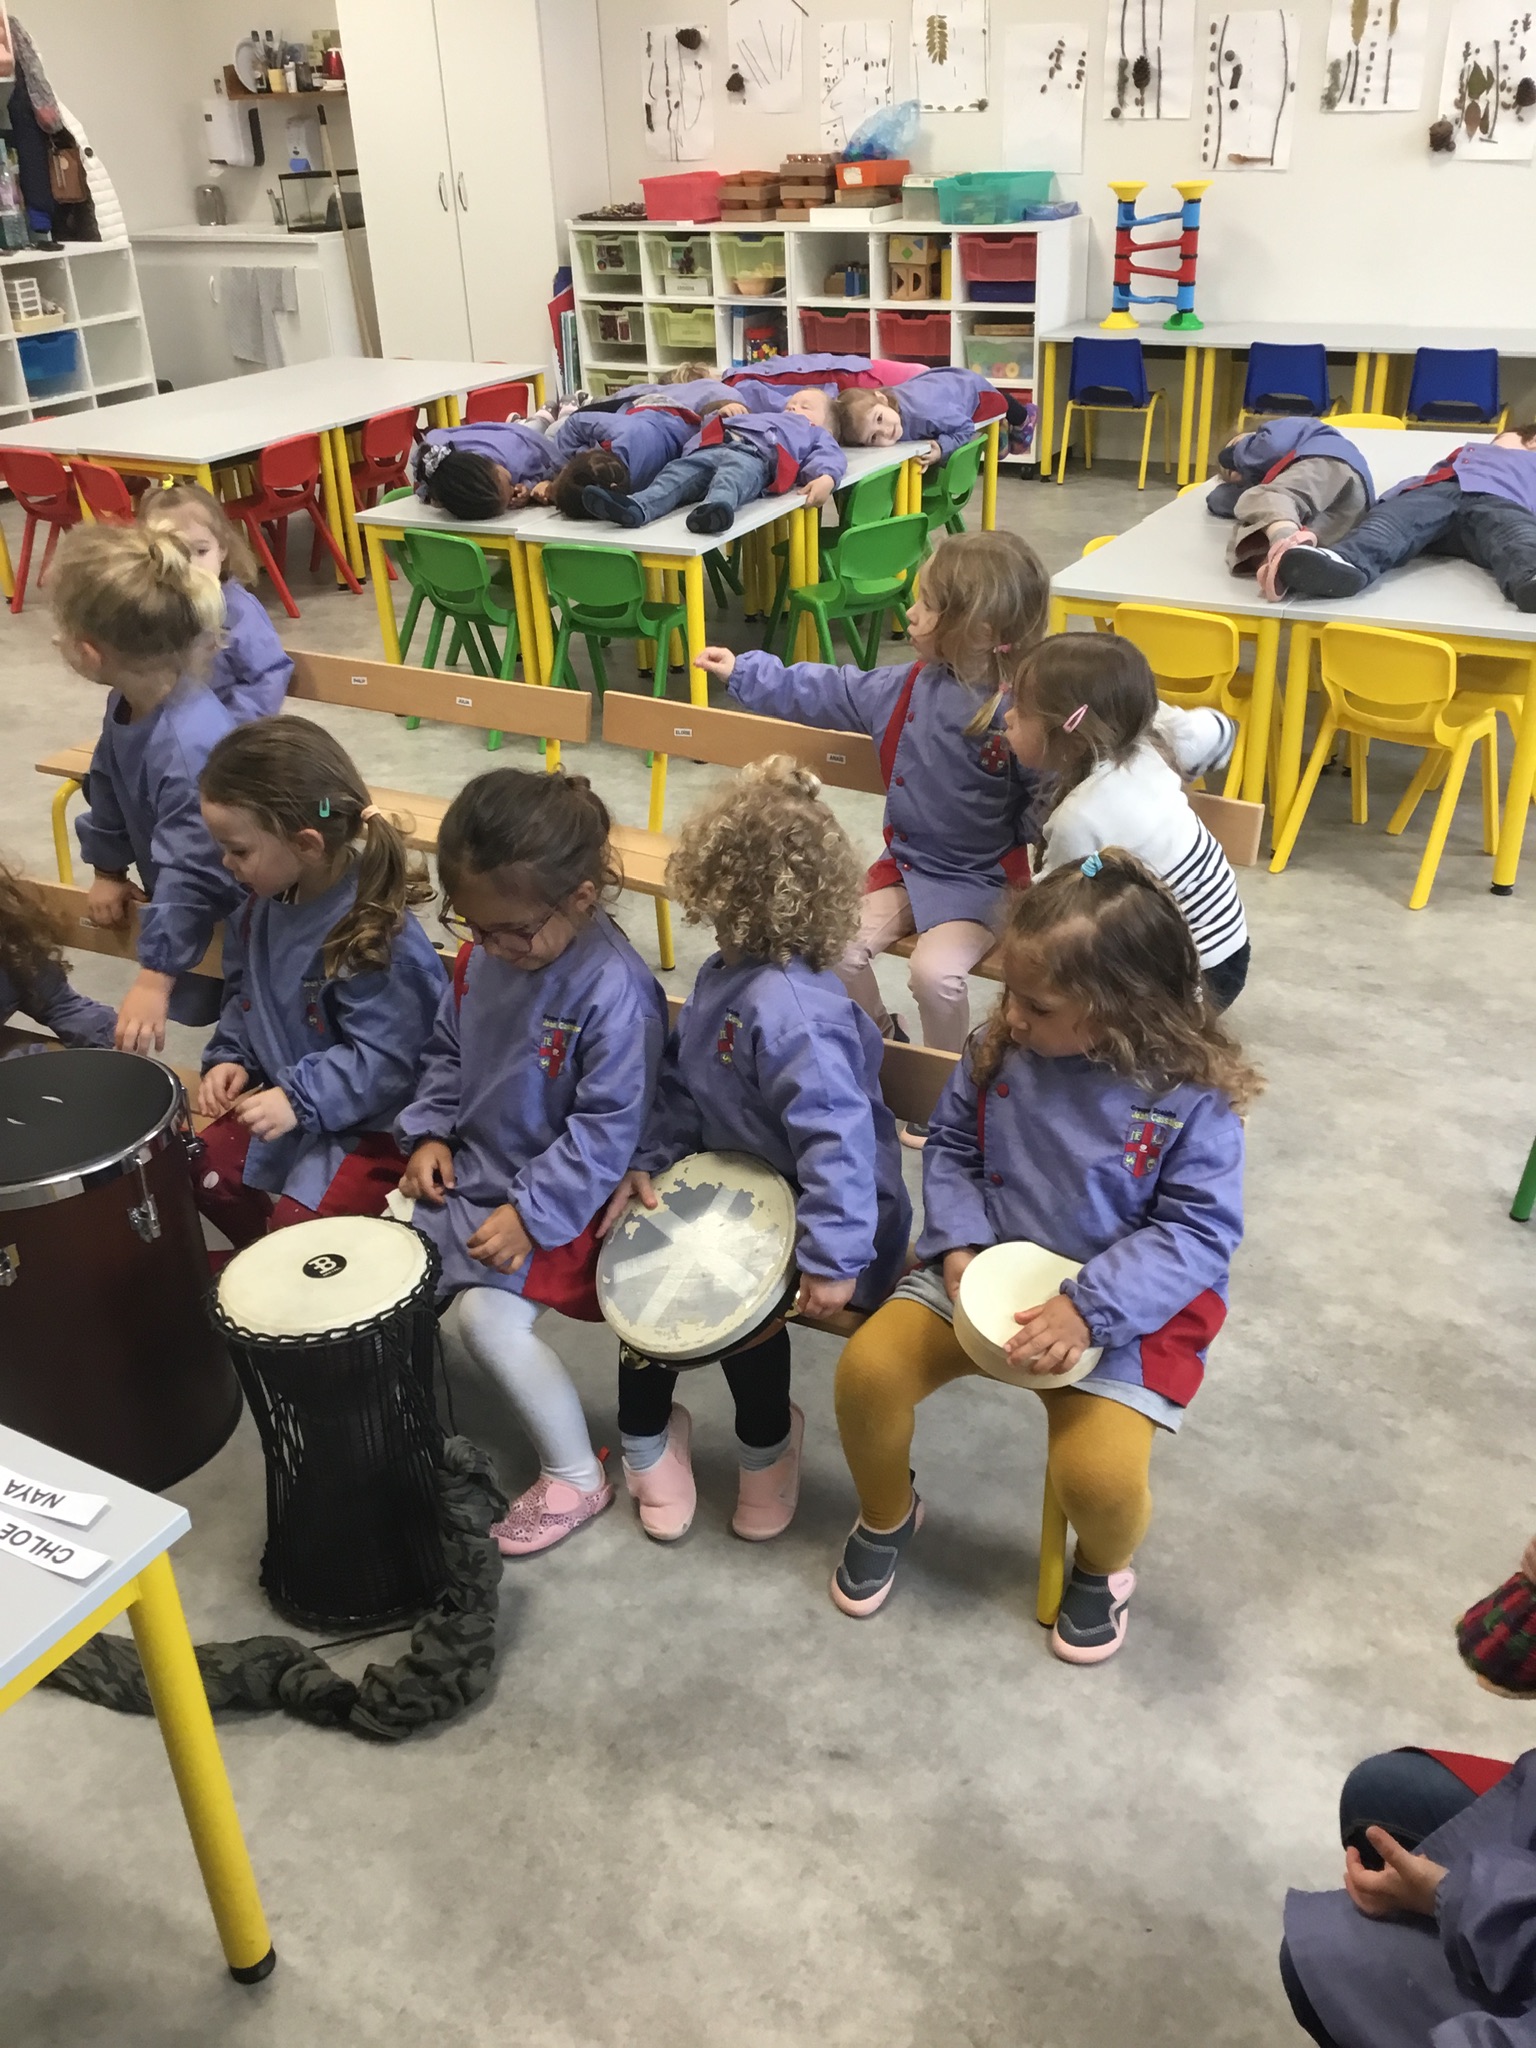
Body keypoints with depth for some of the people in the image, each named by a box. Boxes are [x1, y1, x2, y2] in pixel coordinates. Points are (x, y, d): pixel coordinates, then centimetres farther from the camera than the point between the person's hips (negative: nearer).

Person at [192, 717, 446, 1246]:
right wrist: (230, 1057, 1)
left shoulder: (375, 933, -29)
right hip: (281, 1097, 9)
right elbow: (243, 993, 15)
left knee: (295, 1231, -17)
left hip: (371, 1121, -9)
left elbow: (383, 1060, -27)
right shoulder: (260, 904, -2)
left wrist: (299, 1098, -30)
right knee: (199, 1171, 9)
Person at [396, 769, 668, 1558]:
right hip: (471, 1169, 8)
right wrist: (430, 1133, -3)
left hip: (557, 1198, -8)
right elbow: (447, 1053, 12)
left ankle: (576, 1478, -1)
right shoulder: (480, 955, -5)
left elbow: (608, 1128, -23)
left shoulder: (614, 989, -27)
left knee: (485, 1313, -22)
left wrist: (531, 1215, -24)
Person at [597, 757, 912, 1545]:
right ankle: (647, 1438, 26)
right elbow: (685, 1082, 6)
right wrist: (649, 1162, -5)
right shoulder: (724, 975, -2)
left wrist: (834, 1257, -37)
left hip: (807, 1207, -9)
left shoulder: (792, 1011, -34)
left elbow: (838, 1135, -37)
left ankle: (766, 1444, 11)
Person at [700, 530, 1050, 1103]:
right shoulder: (907, 688, 0)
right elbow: (823, 692, 14)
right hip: (907, 862, 6)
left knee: (935, 972, -27)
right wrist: (744, 673, 19)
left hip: (983, 879, -6)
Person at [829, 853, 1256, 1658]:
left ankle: (1102, 1568, 17)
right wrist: (959, 1246, -12)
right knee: (866, 1370, -15)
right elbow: (950, 1148, 6)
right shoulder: (999, 1051, -7)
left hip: (1124, 1304, -3)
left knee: (1099, 1474, -23)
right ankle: (886, 1516, 18)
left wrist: (1088, 1308, -25)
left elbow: (1199, 1230, -15)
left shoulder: (1190, 1096, -17)